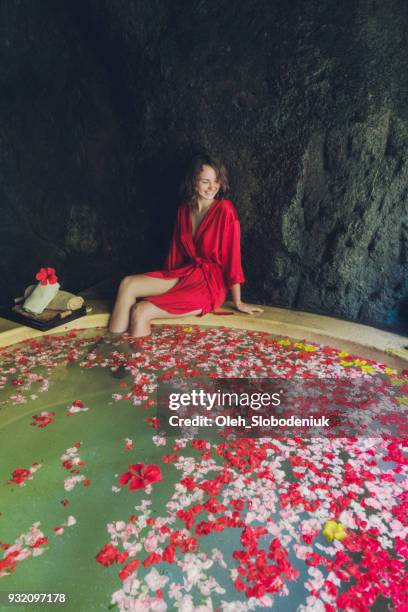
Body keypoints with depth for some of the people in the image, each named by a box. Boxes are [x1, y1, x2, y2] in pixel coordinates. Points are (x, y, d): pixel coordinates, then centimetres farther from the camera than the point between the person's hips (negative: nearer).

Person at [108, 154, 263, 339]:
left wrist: (238, 302, -10)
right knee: (128, 284, -14)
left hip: (211, 283, -6)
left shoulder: (225, 209, -14)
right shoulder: (185, 208, 6)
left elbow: (233, 254, -13)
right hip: (186, 273, 6)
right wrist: (165, 279, 19)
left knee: (140, 311, -19)